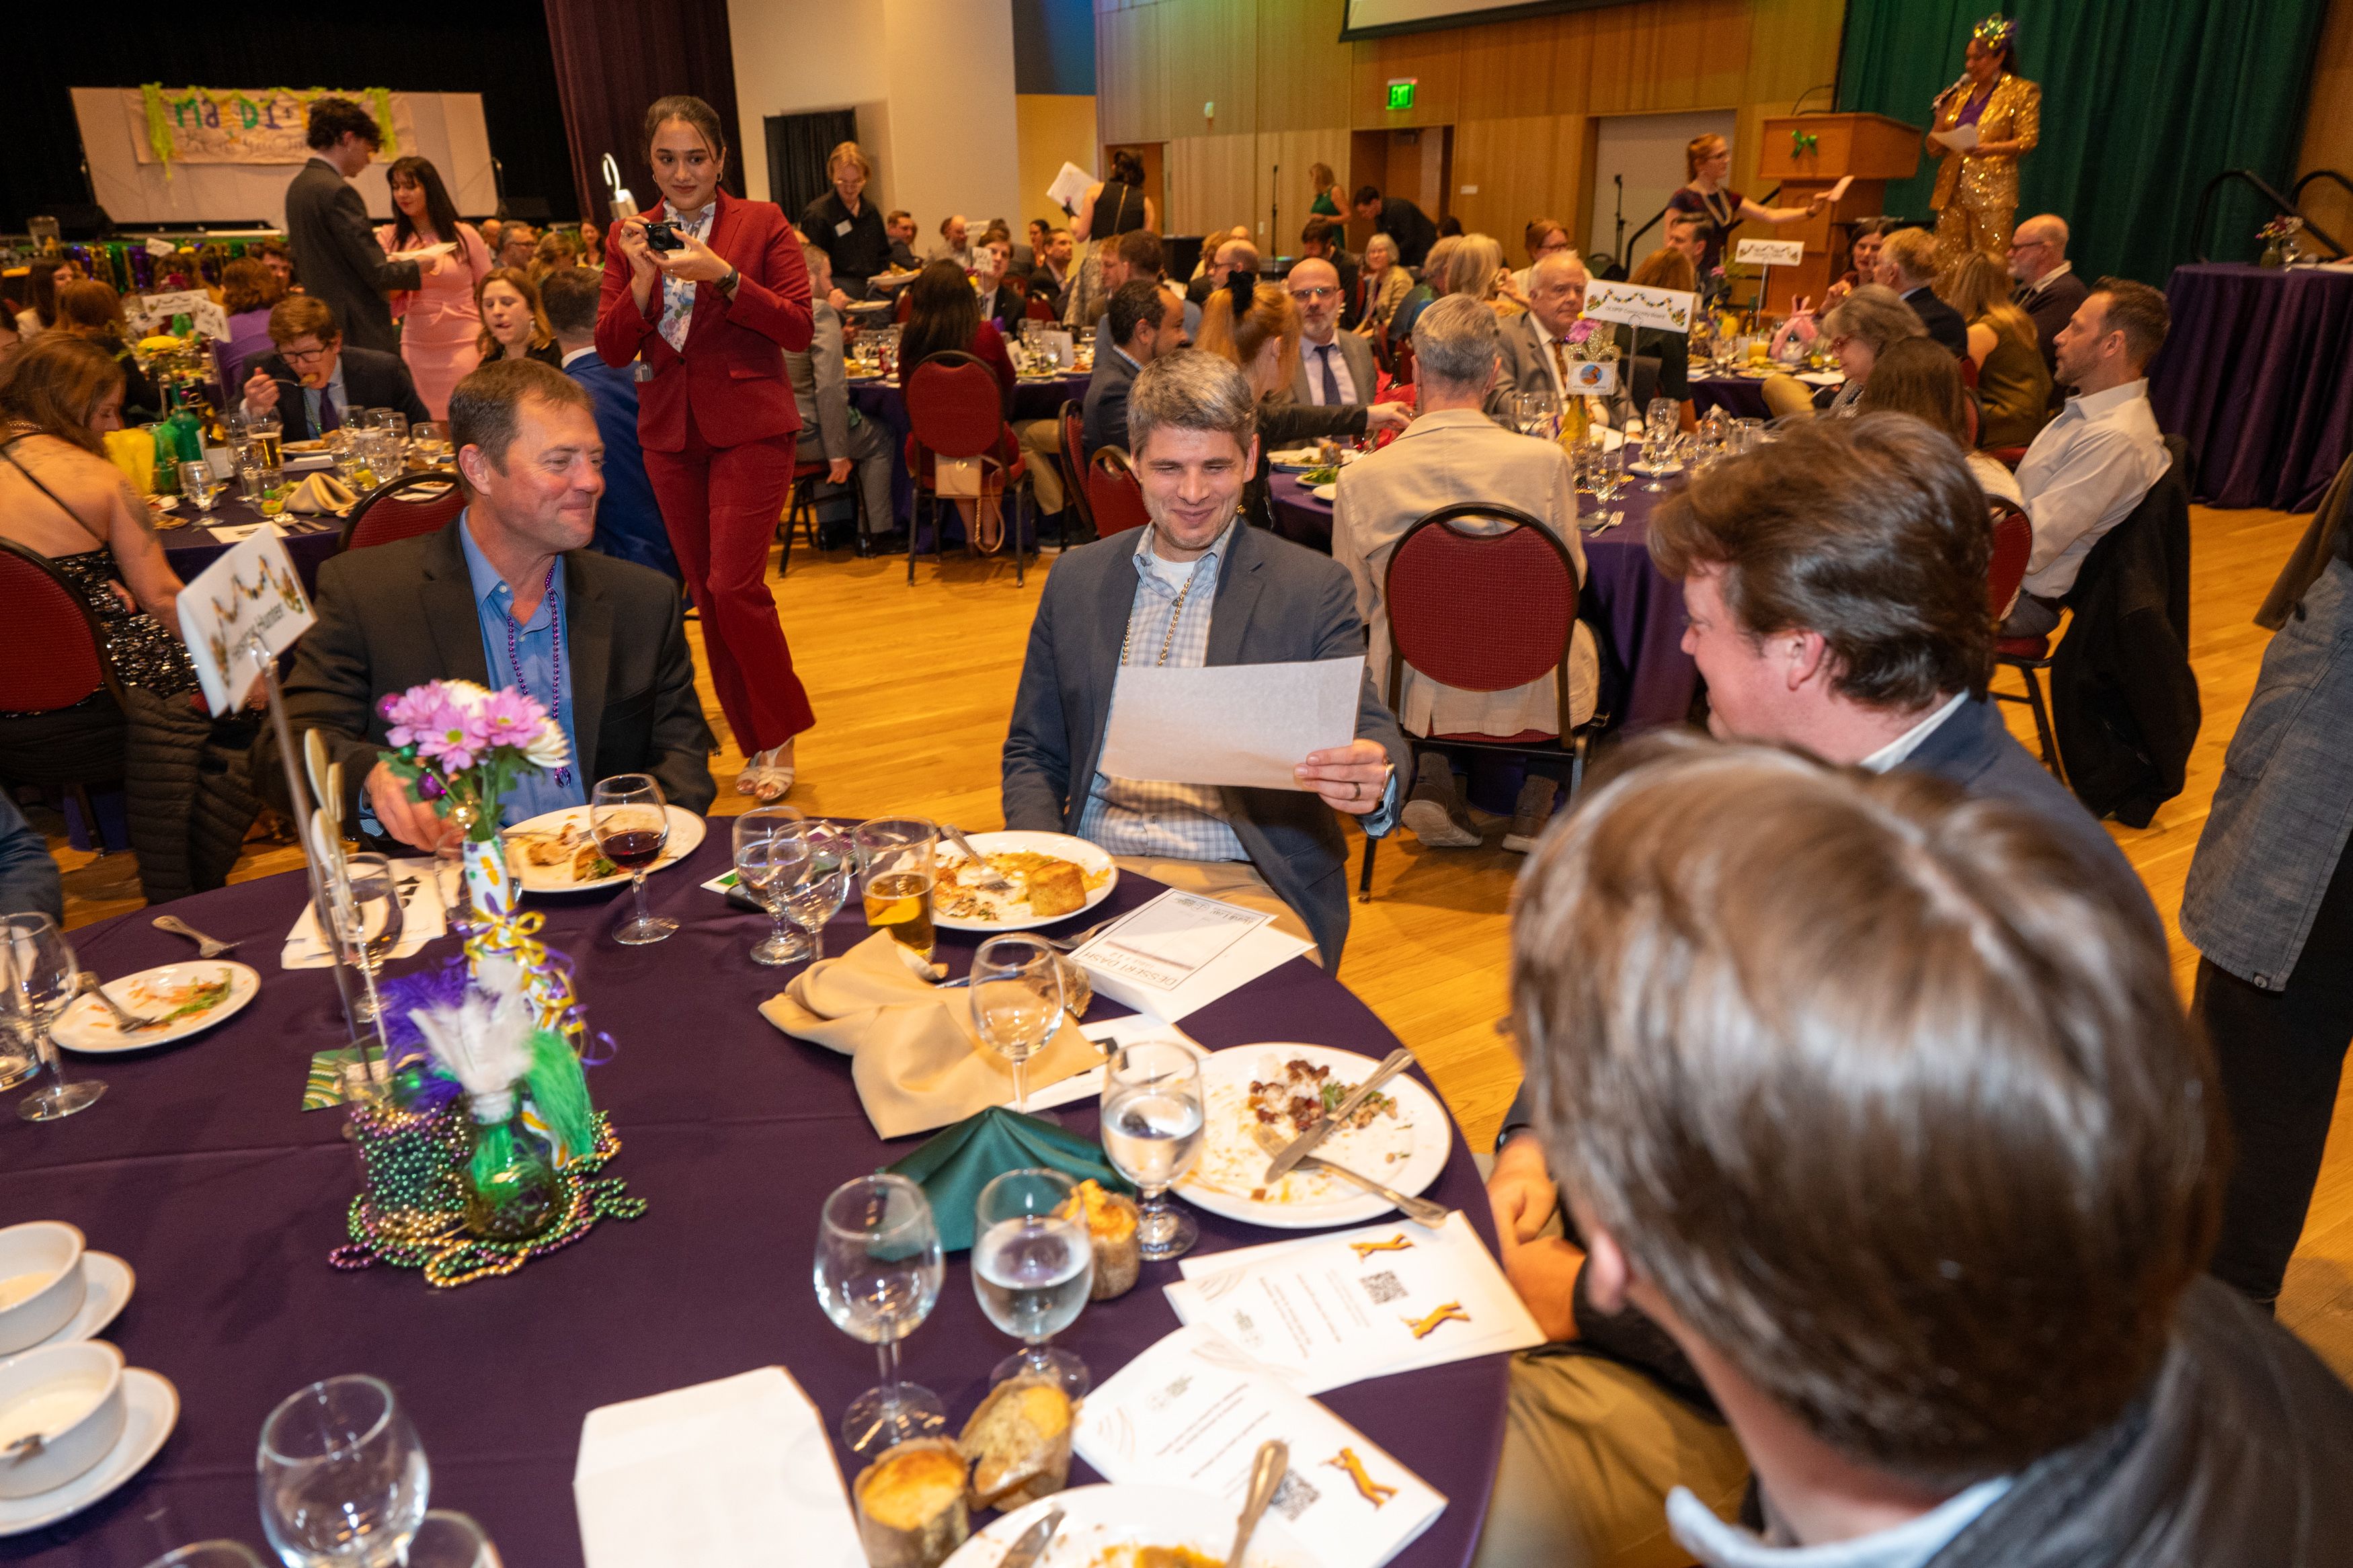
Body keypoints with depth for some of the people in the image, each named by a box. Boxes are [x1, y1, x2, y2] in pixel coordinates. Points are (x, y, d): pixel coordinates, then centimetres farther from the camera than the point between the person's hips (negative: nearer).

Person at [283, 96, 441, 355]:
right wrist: (422, 265, 0)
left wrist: (389, 264, 20)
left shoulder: (298, 187, 15)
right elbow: (378, 273, -17)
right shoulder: (338, 191, -15)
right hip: (361, 335, -10)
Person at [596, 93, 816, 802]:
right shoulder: (629, 237, 10)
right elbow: (612, 350, 3)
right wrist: (643, 278, -12)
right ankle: (755, 744, 18)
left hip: (749, 428, -4)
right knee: (707, 595, 7)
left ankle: (781, 737, 4)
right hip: (670, 432, 5)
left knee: (734, 587, -14)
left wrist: (723, 276, -19)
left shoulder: (762, 224, 0)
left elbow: (799, 327, -9)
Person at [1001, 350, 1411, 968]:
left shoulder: (1312, 588, 3)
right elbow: (1032, 753, 16)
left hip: (1245, 887, -2)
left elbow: (1374, 740, -6)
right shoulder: (1076, 578, 13)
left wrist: (1373, 783, -32)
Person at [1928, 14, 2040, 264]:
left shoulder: (2021, 91, 4)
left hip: (1991, 190, -5)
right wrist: (1941, 119, -1)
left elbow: (2027, 141, -5)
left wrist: (1988, 148, -22)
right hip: (1952, 191, 5)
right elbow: (1934, 150, 17)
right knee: (1946, 264, -1)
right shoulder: (1959, 93, 18)